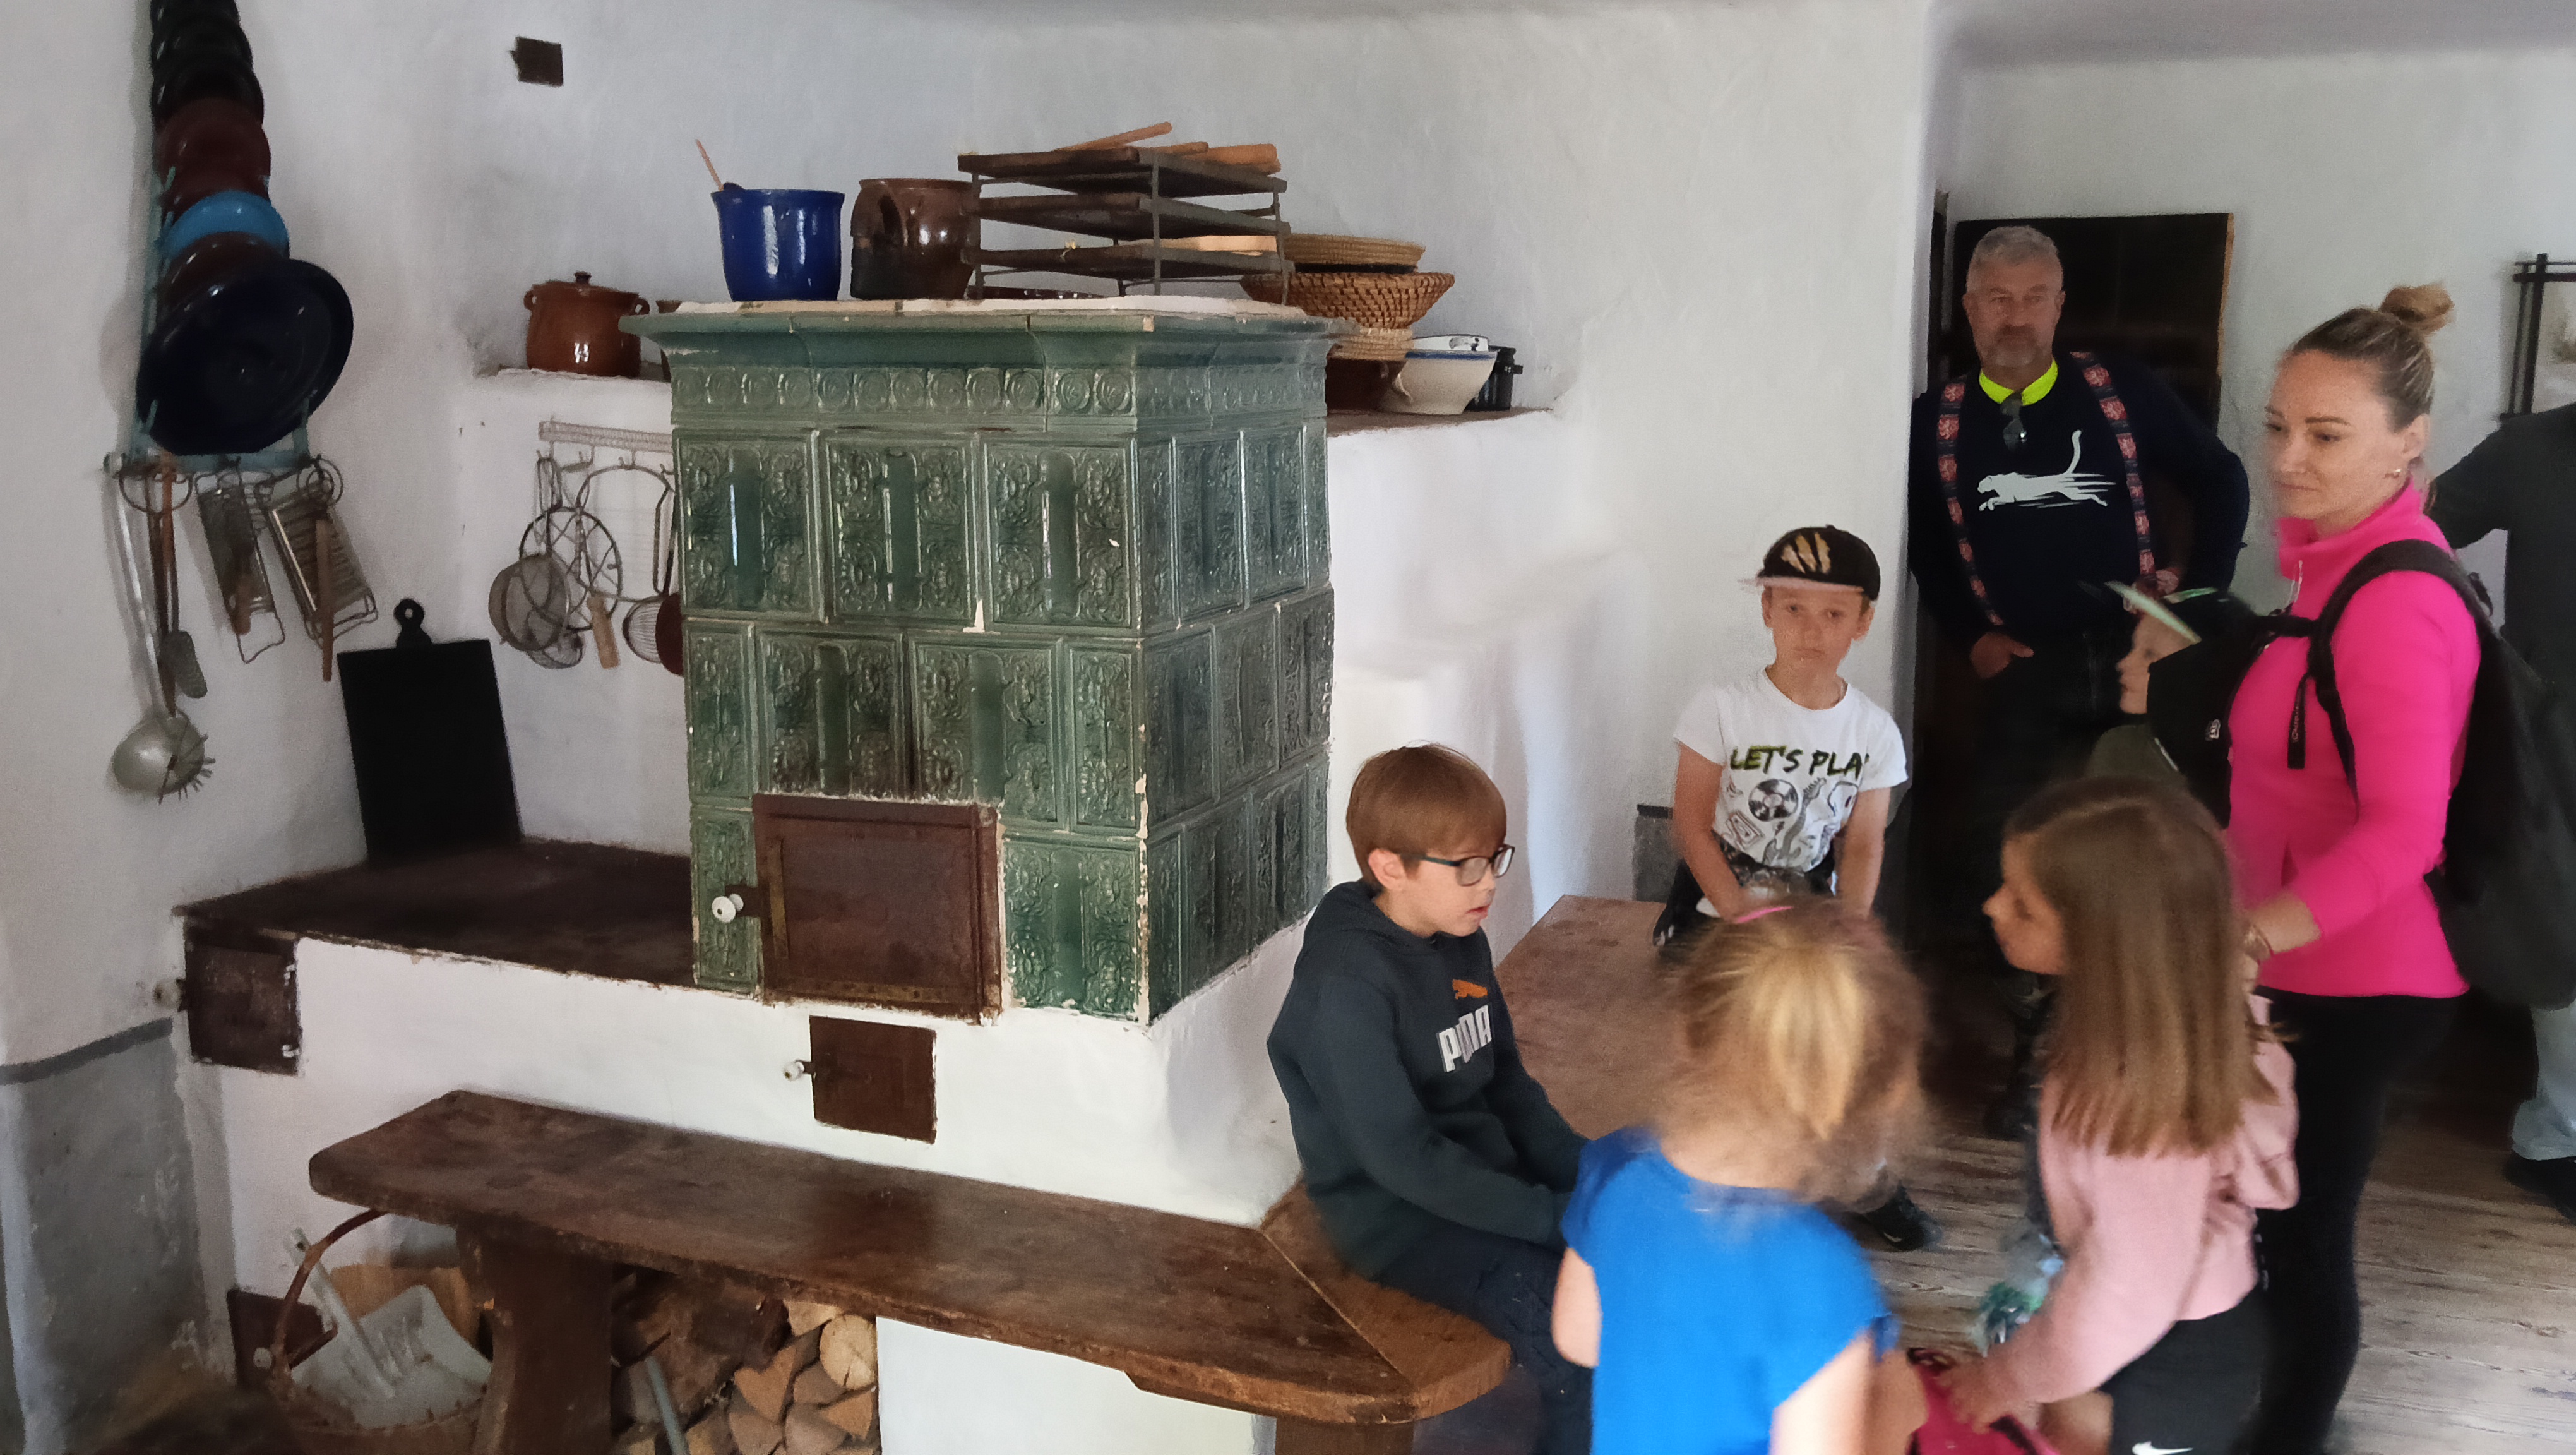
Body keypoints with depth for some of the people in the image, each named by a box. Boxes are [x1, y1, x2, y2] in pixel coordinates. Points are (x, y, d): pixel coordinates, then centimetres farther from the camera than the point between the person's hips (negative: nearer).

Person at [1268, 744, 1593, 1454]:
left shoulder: (1461, 942, 5)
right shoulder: (1346, 986, -22)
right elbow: (1402, 1158, -23)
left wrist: (1587, 1173, -1)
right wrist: (1552, 1216, -22)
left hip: (1488, 1174, 9)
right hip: (1400, 1217, -8)